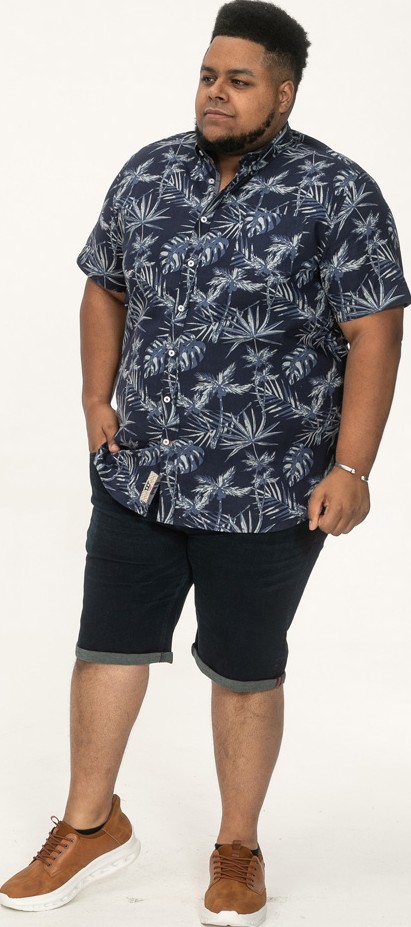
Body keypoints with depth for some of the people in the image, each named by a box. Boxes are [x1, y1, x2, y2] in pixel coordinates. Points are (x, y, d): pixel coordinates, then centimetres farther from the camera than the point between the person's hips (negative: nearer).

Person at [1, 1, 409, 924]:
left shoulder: (337, 195, -11)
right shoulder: (147, 174, 3)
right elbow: (105, 290, 15)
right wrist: (98, 400, 4)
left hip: (267, 492, -4)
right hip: (138, 476, 4)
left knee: (244, 671, 9)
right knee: (108, 645, 11)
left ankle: (238, 850, 27)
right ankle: (91, 825, 31)